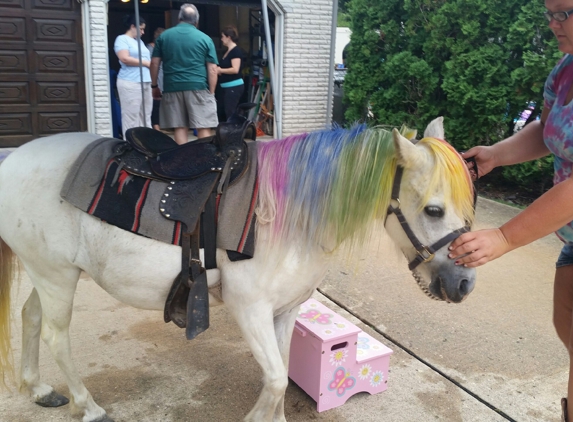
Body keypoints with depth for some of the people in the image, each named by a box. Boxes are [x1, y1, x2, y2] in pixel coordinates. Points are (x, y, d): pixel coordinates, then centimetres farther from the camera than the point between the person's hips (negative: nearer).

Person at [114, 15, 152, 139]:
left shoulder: (139, 41, 23)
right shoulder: (122, 39, -2)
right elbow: (125, 59, -15)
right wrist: (145, 63, -9)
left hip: (146, 82, 8)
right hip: (130, 83, -8)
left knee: (146, 116, 7)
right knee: (132, 116, -8)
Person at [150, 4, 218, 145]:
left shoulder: (164, 36, 10)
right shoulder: (205, 39, 4)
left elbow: (155, 63, 9)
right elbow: (212, 70, 0)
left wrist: (154, 85, 19)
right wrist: (211, 92, 5)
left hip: (173, 88, 3)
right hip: (198, 87, -2)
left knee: (180, 128, 6)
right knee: (204, 127, -1)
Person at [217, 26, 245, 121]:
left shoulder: (236, 50, -13)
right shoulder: (228, 51, 15)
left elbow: (235, 69, -22)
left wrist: (220, 70, -13)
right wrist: (218, 70, 4)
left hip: (234, 87, -10)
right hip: (227, 87, 10)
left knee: (230, 113, -9)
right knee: (228, 112, 11)